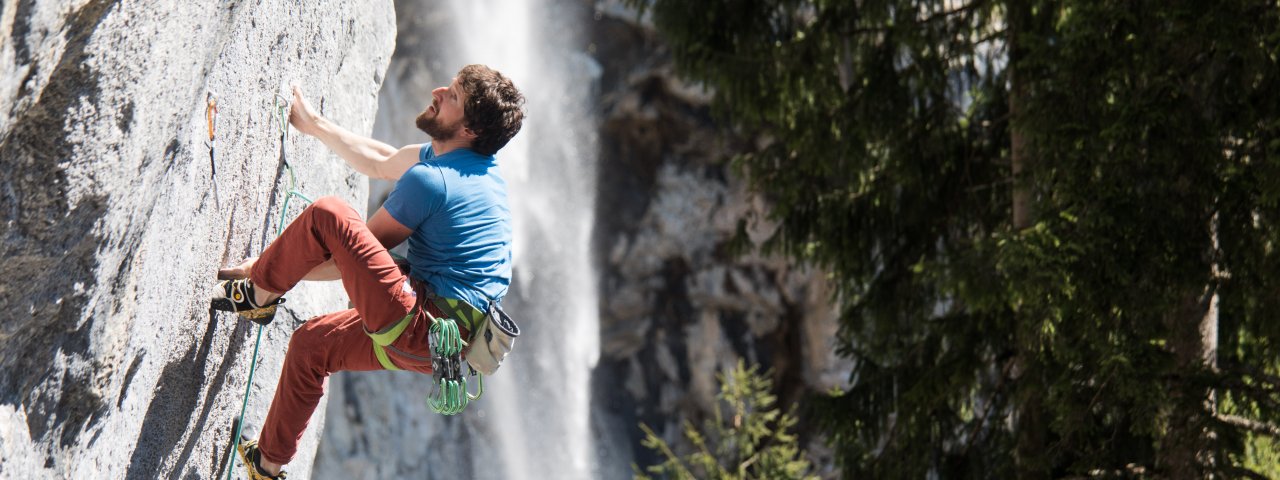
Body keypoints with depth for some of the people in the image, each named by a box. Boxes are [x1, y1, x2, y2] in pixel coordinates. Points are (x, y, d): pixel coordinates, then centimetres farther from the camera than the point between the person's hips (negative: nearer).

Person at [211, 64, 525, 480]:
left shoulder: (429, 180, -16)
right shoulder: (475, 163, 11)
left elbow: (356, 248, -6)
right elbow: (379, 163, 28)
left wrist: (275, 271, 7)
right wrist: (314, 125, 34)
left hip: (421, 330, -10)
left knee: (327, 215, -13)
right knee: (310, 342, 28)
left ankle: (260, 295, 10)